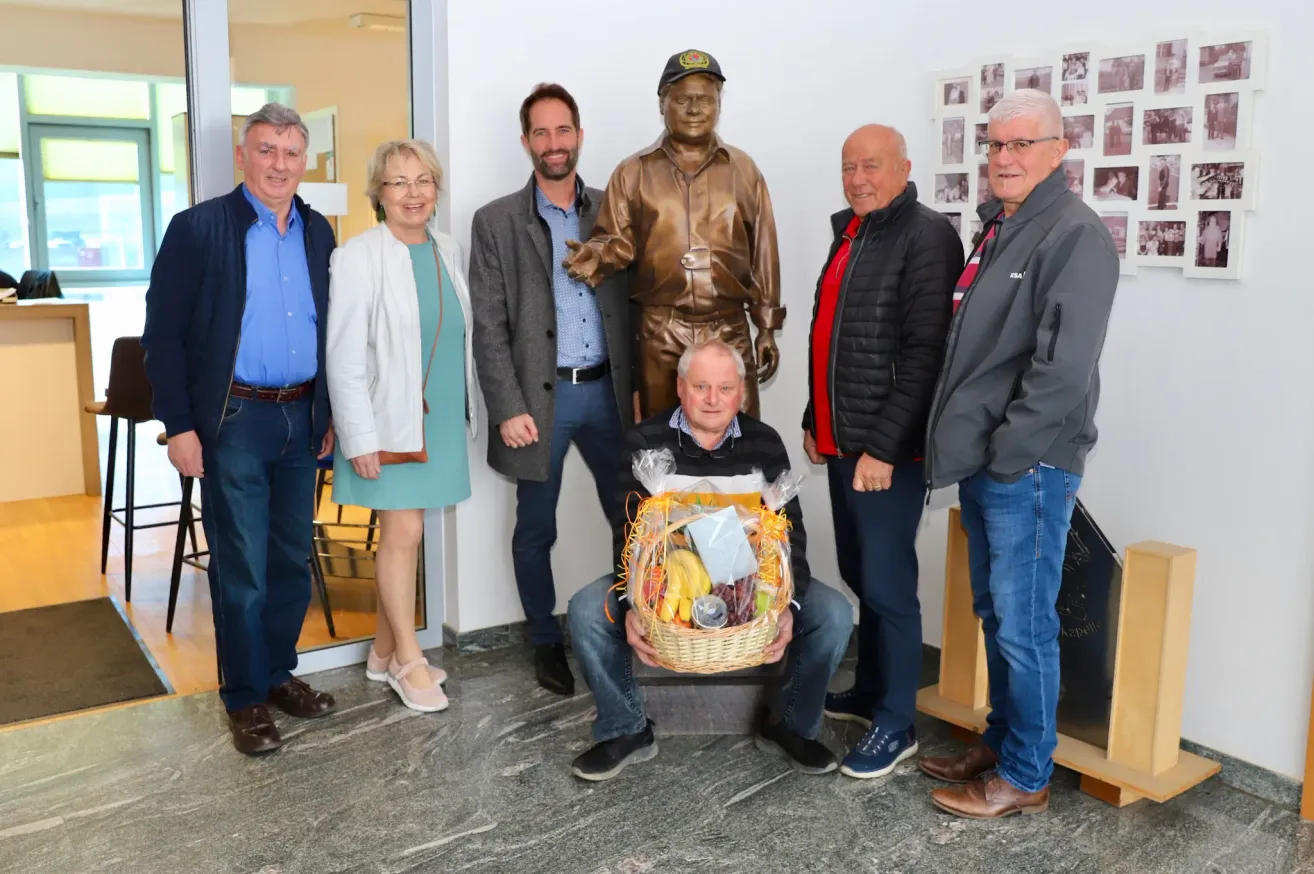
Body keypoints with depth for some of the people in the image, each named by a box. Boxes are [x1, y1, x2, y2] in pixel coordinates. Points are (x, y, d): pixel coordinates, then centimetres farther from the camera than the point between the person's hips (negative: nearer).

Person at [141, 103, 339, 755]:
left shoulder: (318, 232, 10)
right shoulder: (198, 229, -4)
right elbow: (162, 333, -6)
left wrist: (330, 412, 11)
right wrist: (179, 425, -11)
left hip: (302, 419, 5)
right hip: (233, 422, -5)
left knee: (293, 561, 13)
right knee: (241, 570, 2)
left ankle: (280, 675, 29)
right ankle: (244, 698, 18)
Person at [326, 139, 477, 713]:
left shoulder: (448, 252, 8)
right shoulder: (358, 257, -10)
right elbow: (344, 357, -13)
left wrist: (467, 411, 11)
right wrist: (361, 439, -15)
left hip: (441, 419, 6)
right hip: (391, 420, -6)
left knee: (401, 534, 12)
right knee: (403, 532, -4)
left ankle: (384, 653, 25)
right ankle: (409, 662, 12)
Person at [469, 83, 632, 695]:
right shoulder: (496, 221, -2)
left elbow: (631, 304, 8)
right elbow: (489, 327, -5)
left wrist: (637, 386, 3)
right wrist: (509, 409, -11)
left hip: (606, 390, 2)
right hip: (540, 395, -2)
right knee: (535, 531, 10)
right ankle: (547, 643, 28)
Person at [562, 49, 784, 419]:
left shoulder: (744, 170, 8)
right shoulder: (633, 172, 5)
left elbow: (762, 253, 9)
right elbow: (618, 240, 2)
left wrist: (767, 327, 8)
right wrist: (595, 257, -22)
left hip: (730, 331, 1)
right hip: (660, 333, -1)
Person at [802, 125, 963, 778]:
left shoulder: (927, 237, -12)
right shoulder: (850, 235, 16)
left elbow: (925, 355, -19)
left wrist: (883, 447, -21)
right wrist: (815, 420, 20)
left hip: (888, 452, -8)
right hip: (840, 445, 8)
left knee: (887, 586, -2)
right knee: (859, 577, 17)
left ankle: (896, 724, 12)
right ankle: (869, 691, 32)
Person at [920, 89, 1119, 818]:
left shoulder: (1074, 235, -12)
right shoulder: (995, 230, 16)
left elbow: (1064, 368, -20)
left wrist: (1006, 455, -17)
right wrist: (958, 444, 11)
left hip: (1026, 467, -9)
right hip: (982, 465, 9)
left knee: (1023, 624, 1)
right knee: (995, 616, 17)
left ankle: (1025, 777, 15)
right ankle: (1000, 743, 32)